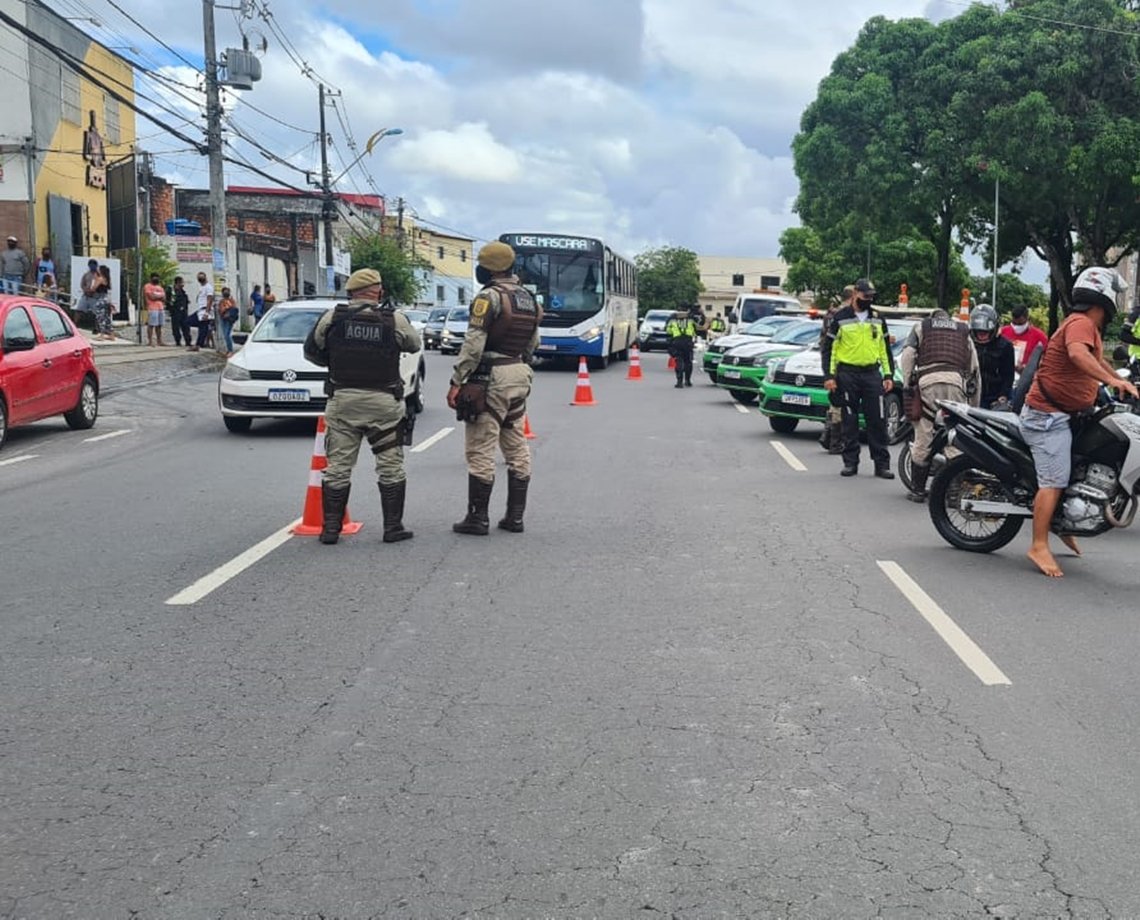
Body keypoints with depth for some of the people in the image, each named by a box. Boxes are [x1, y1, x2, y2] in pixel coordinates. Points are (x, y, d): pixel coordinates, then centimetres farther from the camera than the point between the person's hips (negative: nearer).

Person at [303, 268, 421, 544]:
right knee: (391, 466, 9)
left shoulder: (333, 317, -1)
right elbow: (414, 344, 9)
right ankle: (393, 527, 10)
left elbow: (311, 350, 8)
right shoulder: (394, 319, -6)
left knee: (338, 466, 8)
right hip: (383, 402, -1)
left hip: (342, 400, 2)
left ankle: (330, 527, 9)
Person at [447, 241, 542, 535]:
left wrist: (456, 382, -14)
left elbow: (473, 345, -17)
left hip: (490, 378, -8)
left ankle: (477, 518, 0)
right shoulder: (529, 299, 12)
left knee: (481, 449, -3)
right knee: (516, 447, 12)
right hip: (520, 375, 8)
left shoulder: (490, 297, -13)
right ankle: (515, 516, 15)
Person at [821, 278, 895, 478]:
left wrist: (889, 375, 11)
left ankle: (882, 464, 3)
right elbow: (828, 348, 1)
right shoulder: (840, 318, 1)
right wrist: (829, 376, -6)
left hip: (872, 374, 2)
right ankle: (850, 462, 9)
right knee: (849, 420, 2)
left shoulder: (878, 319, 12)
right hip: (848, 374, -2)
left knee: (877, 420, -1)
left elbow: (885, 349, 18)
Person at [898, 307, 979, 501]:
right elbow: (974, 366, 23)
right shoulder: (964, 330, 30)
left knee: (923, 438, 2)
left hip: (928, 380, -1)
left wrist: (909, 383, 10)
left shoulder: (921, 327, 25)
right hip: (956, 381, 1)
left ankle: (917, 489, 8)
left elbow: (907, 356, 7)